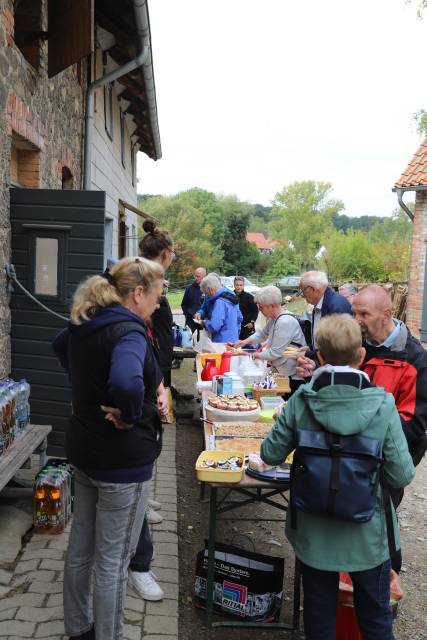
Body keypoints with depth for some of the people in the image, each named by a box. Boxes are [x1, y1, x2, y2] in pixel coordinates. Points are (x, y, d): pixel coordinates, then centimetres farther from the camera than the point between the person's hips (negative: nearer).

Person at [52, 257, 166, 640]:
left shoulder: (84, 323, 3)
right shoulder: (128, 331, -24)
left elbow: (60, 348, 26)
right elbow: (126, 383, -44)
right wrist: (131, 415, -24)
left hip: (84, 450, 9)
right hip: (123, 459, -9)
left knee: (81, 547, 22)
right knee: (113, 559, 7)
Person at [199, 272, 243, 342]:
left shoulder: (220, 302, -19)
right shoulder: (231, 296, 11)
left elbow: (214, 326, -27)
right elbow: (239, 318, 19)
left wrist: (204, 322, -7)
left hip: (223, 342, -10)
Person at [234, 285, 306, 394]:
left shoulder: (285, 322, -24)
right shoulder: (273, 318, 8)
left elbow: (275, 353, -22)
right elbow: (262, 333, 25)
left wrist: (256, 355, -7)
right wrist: (245, 341, 10)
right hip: (282, 373, 10)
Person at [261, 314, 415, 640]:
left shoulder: (300, 402, -17)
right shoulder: (383, 405, -21)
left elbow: (271, 455, -7)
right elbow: (402, 476, -16)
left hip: (315, 535, 1)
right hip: (368, 536, -1)